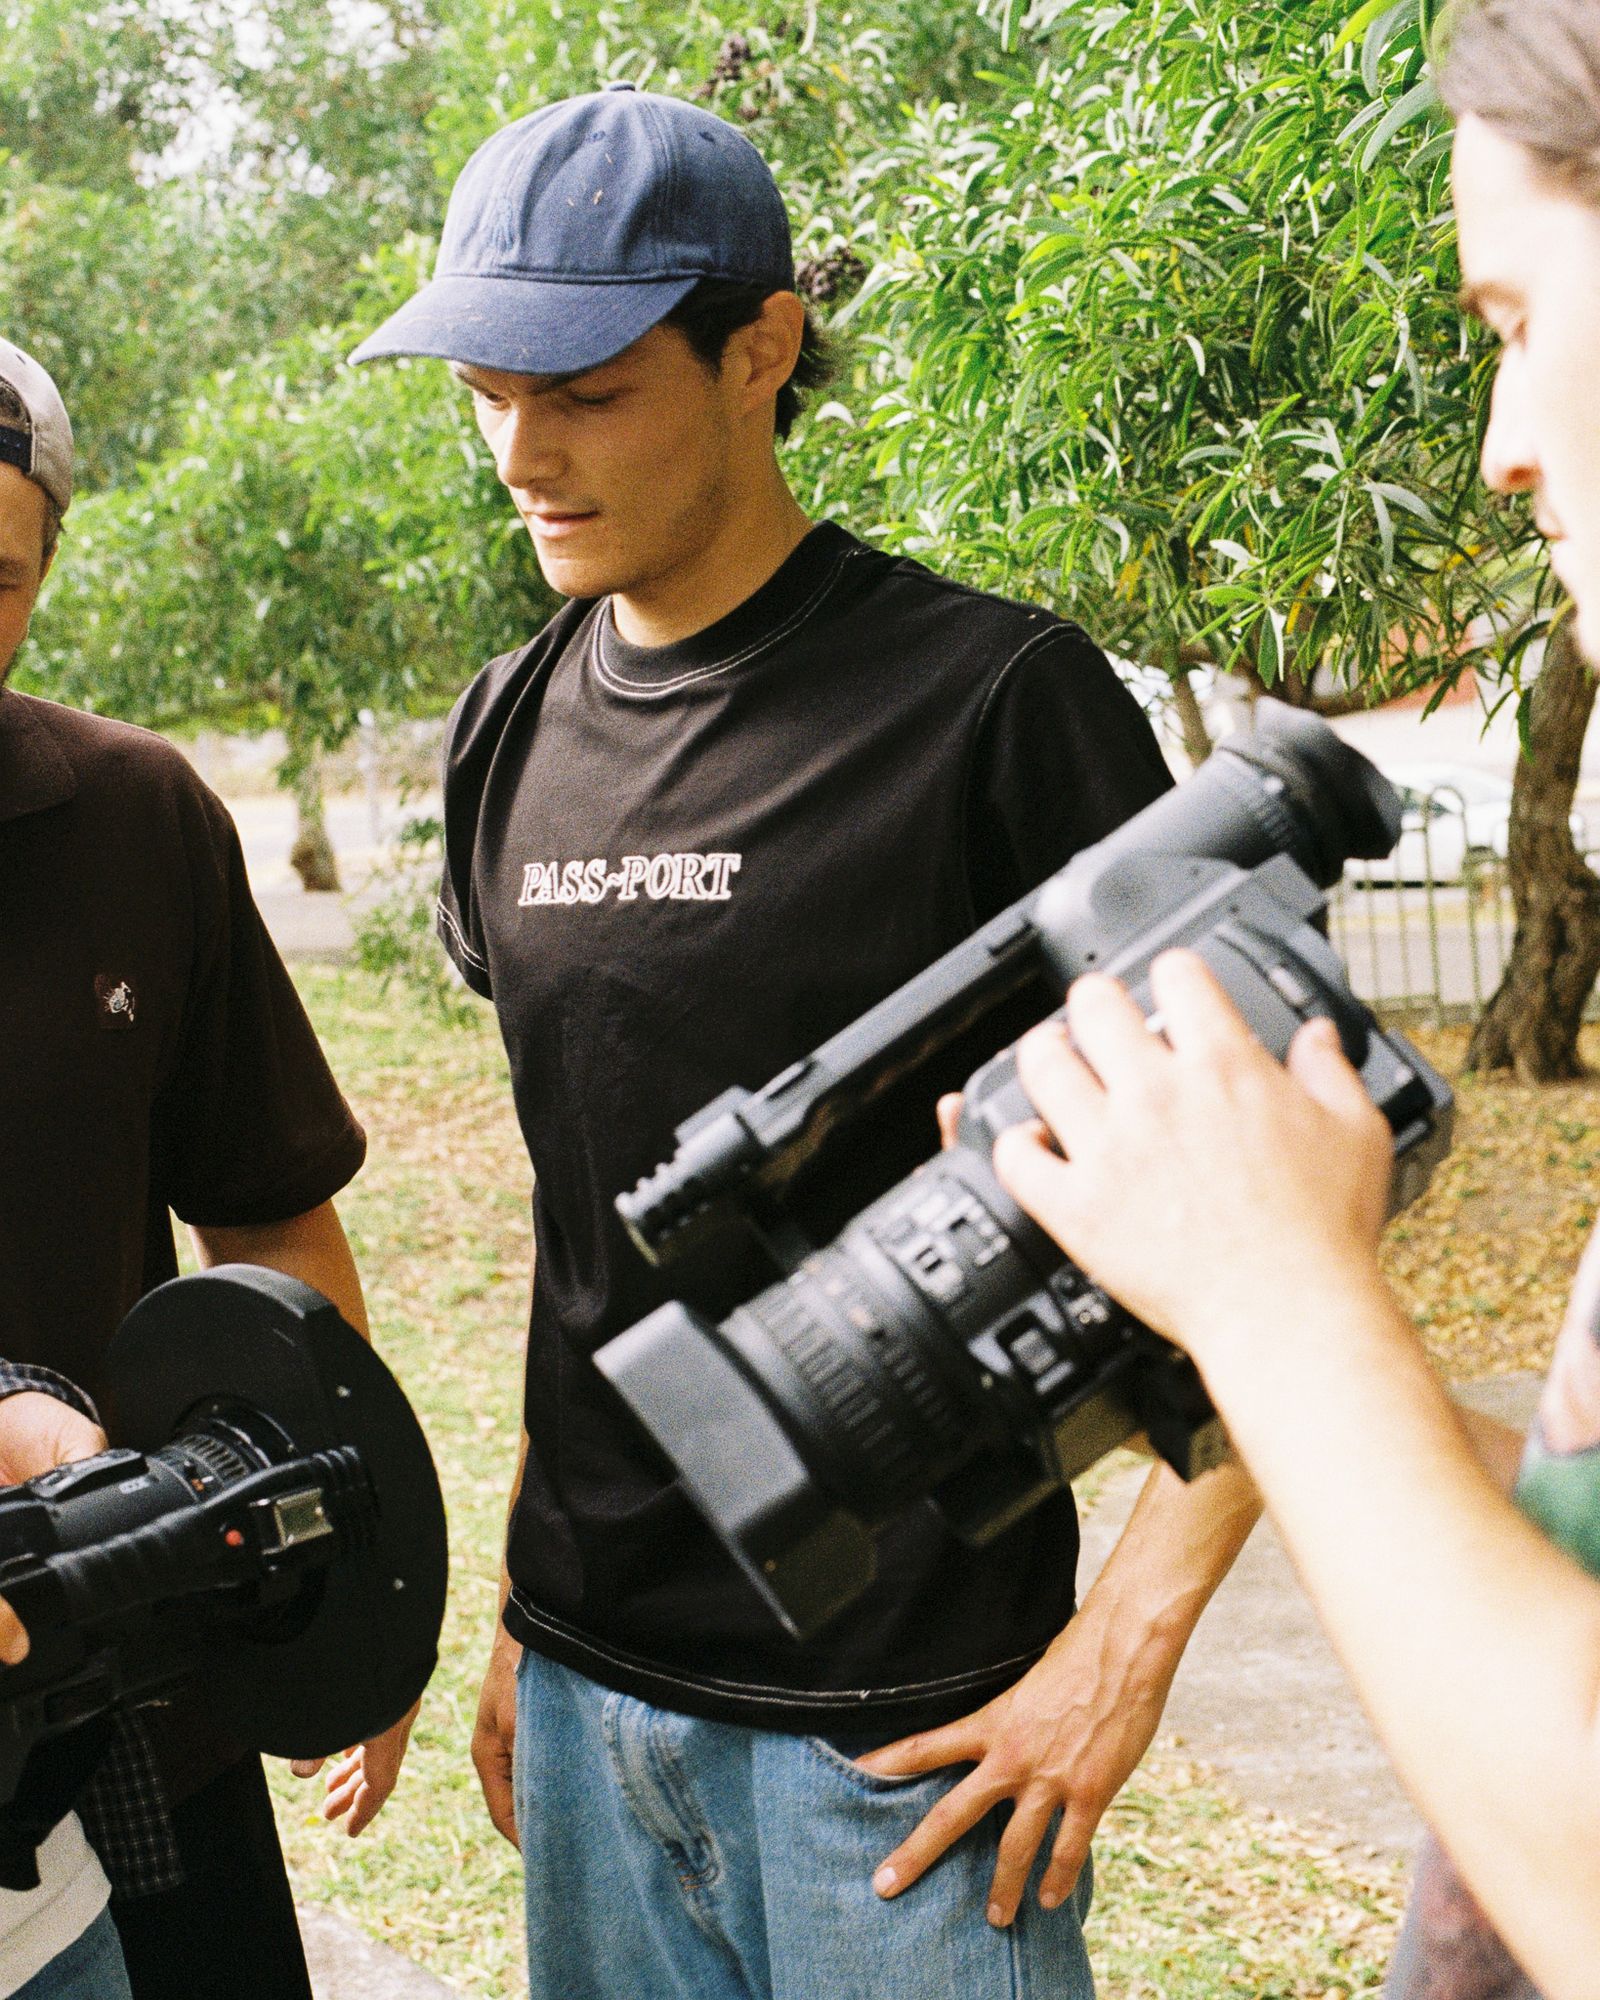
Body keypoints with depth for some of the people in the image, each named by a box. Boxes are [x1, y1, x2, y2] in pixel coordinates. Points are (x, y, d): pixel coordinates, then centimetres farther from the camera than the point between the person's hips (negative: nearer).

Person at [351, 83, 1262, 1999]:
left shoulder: (992, 696, -13)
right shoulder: (510, 734, 6)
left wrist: (1126, 1642, -16)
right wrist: (525, 1595, 14)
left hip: (902, 1717, -5)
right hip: (592, 1691, 6)